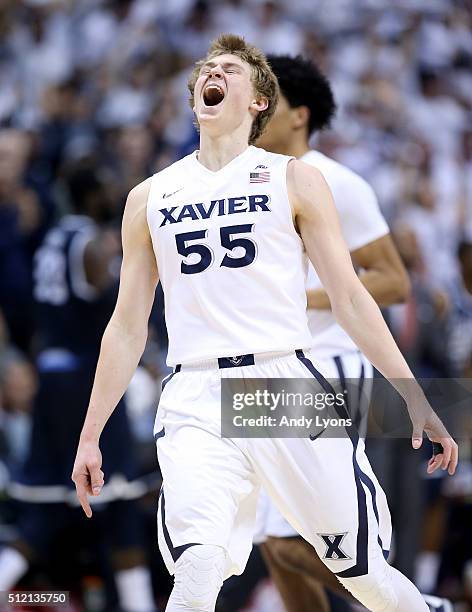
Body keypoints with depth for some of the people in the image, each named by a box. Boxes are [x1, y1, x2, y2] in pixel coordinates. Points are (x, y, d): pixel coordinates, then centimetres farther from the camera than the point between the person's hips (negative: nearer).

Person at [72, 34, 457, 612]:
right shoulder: (149, 198, 16)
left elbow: (349, 298, 6)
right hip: (196, 397, 1)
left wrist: (414, 397, -2)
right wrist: (90, 435, 15)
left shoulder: (294, 180, 9)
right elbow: (127, 327, 19)